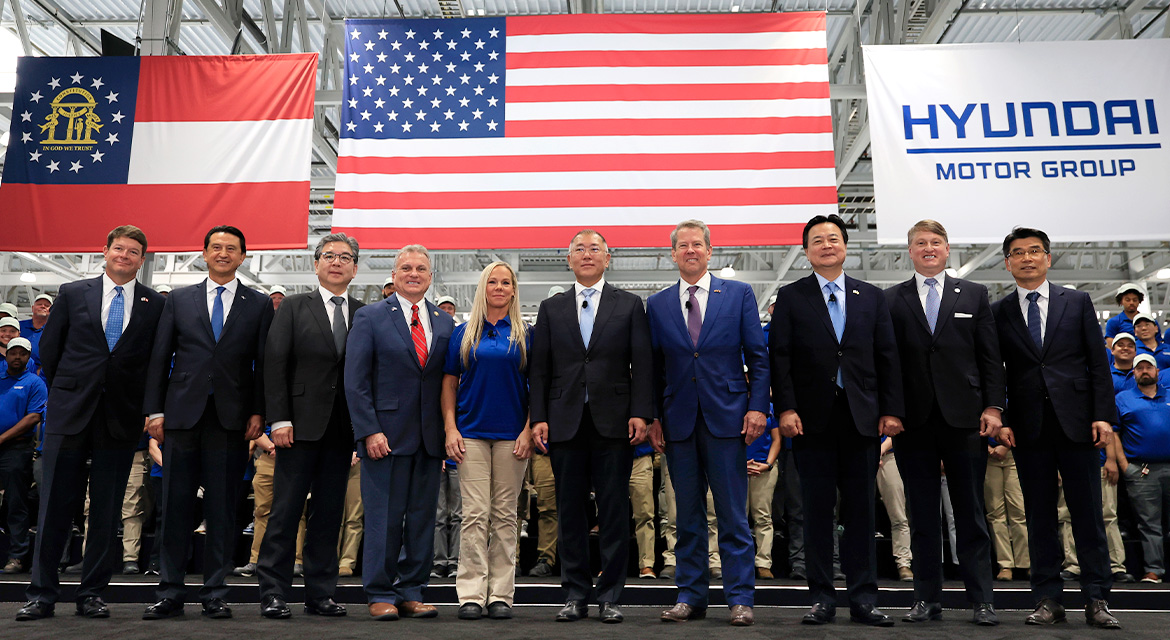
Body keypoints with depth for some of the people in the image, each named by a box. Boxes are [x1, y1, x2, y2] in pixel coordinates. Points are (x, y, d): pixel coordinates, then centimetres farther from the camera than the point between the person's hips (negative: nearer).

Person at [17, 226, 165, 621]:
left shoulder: (155, 304, 5)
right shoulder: (72, 293, 7)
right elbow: (49, 348, 11)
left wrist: (146, 406, 2)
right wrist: (63, 394, 10)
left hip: (122, 418, 0)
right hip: (70, 412, 0)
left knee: (107, 511, 6)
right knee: (56, 505, 3)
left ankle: (92, 594, 16)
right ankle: (42, 594, 14)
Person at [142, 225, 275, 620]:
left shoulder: (259, 305, 8)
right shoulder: (178, 300, 11)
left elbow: (264, 363, 4)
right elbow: (160, 358, 9)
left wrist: (258, 413, -4)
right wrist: (154, 410, 2)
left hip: (232, 418, -1)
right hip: (182, 414, 1)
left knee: (223, 509, 4)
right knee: (176, 506, 4)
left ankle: (215, 595, 13)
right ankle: (170, 594, 15)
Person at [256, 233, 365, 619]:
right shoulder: (294, 308, 4)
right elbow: (274, 365, -2)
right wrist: (279, 419, -10)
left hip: (343, 429, 3)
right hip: (301, 426, -2)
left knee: (329, 513, 9)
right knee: (286, 511, 2)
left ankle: (320, 593, 19)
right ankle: (273, 593, 12)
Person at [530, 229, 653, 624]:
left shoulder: (630, 305, 8)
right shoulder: (551, 308, 12)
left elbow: (642, 364, 2)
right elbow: (539, 368, 8)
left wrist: (640, 413, -8)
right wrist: (538, 418, 0)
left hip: (613, 424, -1)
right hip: (565, 424, 2)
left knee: (614, 513, 2)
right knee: (570, 512, 7)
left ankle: (610, 597, 14)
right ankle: (576, 595, 18)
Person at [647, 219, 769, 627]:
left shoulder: (739, 294, 6)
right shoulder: (657, 305, 10)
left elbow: (758, 356, 4)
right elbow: (654, 367, 10)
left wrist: (758, 406, -6)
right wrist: (652, 418, 3)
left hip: (726, 418, -2)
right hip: (678, 421, 2)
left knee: (733, 515, 2)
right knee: (688, 515, 9)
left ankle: (740, 599, 12)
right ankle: (691, 596, 20)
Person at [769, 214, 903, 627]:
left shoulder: (872, 297, 12)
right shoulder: (790, 298, 6)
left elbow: (888, 357, 8)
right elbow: (780, 358, 0)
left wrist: (891, 410, 0)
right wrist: (785, 408, -10)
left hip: (862, 418, 2)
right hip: (812, 419, -2)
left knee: (861, 510, 6)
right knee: (817, 510, 4)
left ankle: (863, 599, 16)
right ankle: (822, 599, 13)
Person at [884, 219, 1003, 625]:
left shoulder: (974, 295, 10)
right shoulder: (892, 300, 8)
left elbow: (991, 358, 6)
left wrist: (993, 407, -3)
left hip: (964, 418, 0)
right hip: (913, 420, 0)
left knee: (970, 512, 5)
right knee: (922, 513, 7)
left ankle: (981, 600, 14)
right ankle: (927, 598, 16)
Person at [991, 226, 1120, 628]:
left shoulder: (1077, 302, 8)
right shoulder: (998, 313, 7)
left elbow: (1098, 363, 5)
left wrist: (1103, 415, -4)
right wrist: (1002, 421, -4)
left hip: (1076, 422, 0)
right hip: (1028, 426, 0)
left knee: (1088, 512, 3)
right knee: (1039, 515, 5)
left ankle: (1096, 600, 12)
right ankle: (1048, 600, 12)